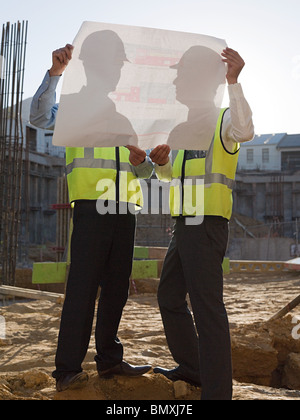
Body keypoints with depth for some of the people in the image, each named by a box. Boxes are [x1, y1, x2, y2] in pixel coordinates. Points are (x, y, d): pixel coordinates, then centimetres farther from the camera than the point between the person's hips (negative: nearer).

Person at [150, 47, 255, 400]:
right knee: (169, 297, 17)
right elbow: (170, 176, 26)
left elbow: (245, 130, -26)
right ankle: (192, 368, 30)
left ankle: (217, 391, -7)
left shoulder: (222, 120, -1)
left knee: (207, 307, -12)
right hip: (184, 226, 10)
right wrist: (161, 162, 4)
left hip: (207, 225, -10)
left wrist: (233, 81, -35)